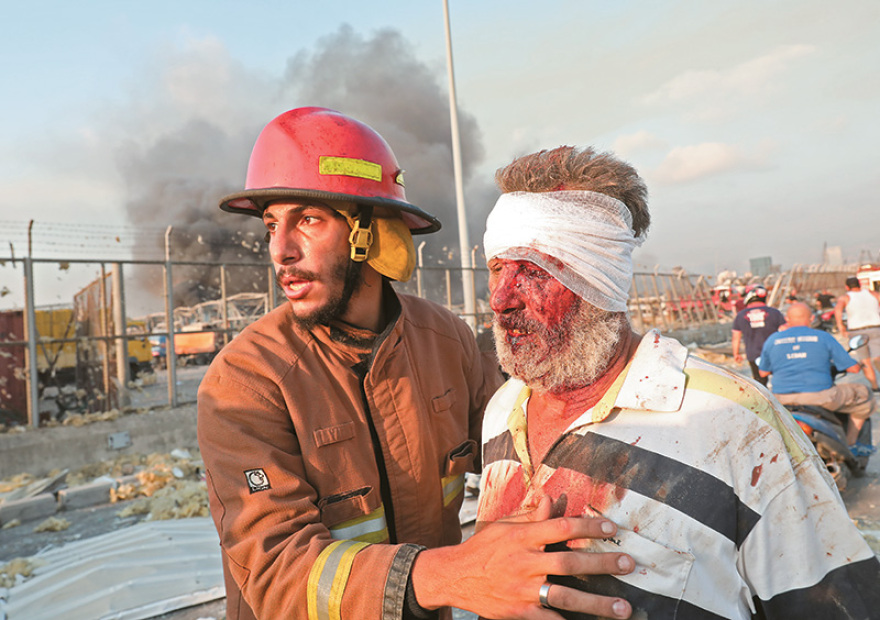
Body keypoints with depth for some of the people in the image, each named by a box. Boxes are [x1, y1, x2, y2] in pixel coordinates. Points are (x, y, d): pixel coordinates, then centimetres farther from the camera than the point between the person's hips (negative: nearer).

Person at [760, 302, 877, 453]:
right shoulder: (823, 337, -1)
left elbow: (763, 372, 13)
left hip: (782, 400, 3)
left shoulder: (772, 340, 4)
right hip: (820, 398, -3)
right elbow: (854, 368, 2)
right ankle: (850, 444, 25)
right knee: (863, 394, 21)